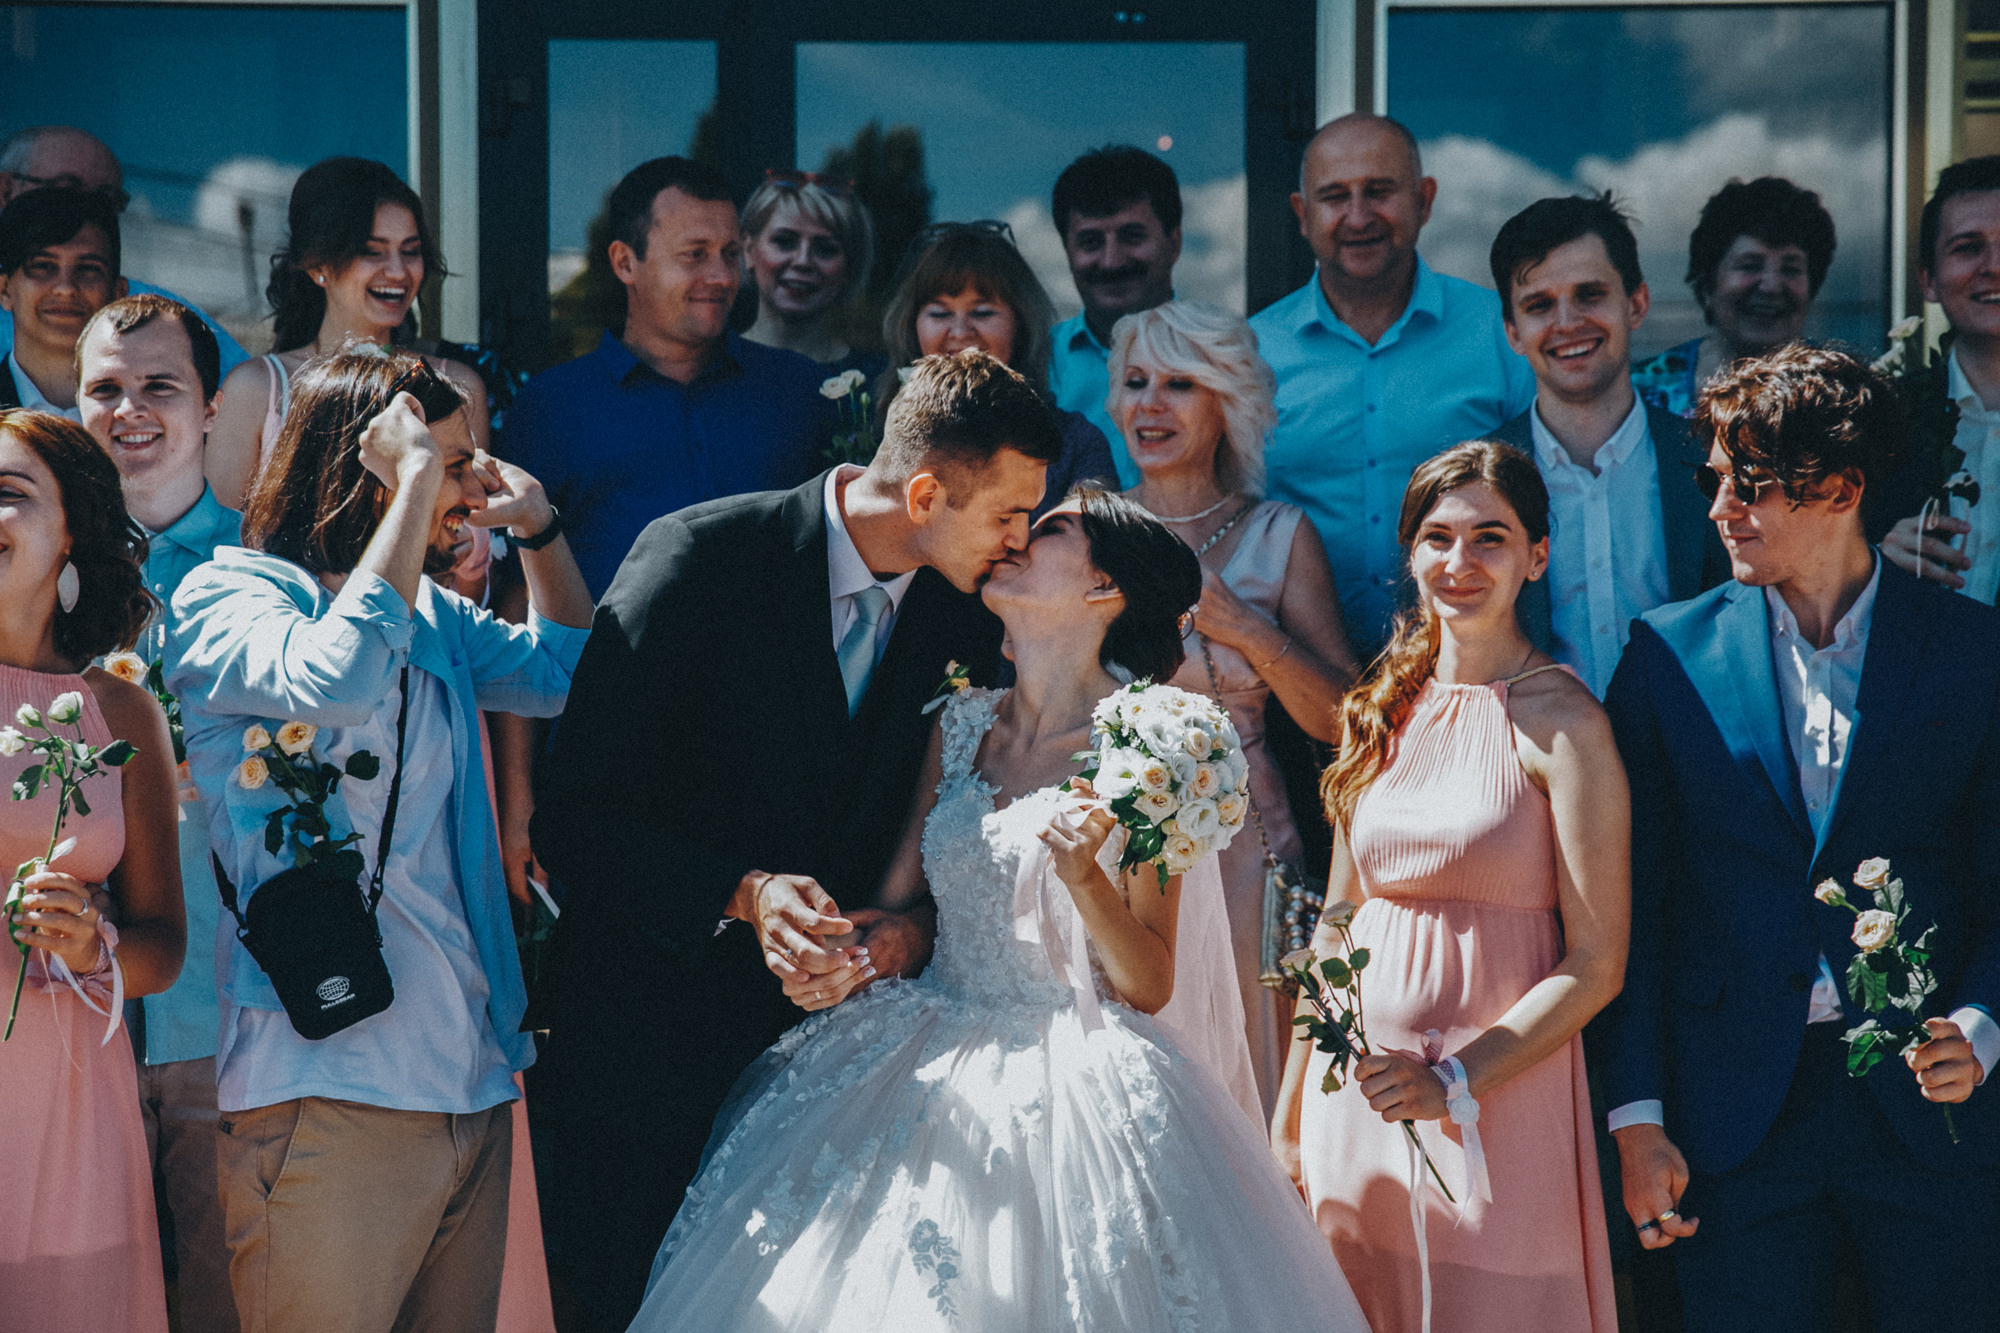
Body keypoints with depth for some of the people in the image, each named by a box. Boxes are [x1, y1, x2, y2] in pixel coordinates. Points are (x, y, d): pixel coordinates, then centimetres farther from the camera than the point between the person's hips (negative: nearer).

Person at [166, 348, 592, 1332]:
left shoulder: (429, 613, 16)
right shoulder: (226, 596, -5)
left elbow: (565, 675, 30)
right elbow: (338, 677, -27)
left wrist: (536, 527, 15)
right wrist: (417, 485, -19)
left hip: (473, 1087, 7)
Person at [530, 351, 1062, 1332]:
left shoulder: (965, 620, 1)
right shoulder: (699, 560, -14)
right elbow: (578, 812, -15)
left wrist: (912, 931, -15)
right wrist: (744, 891, -26)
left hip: (827, 1028, 4)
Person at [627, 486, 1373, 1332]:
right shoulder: (963, 724, 8)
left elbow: (1148, 985, -9)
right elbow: (899, 904, 10)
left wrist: (1083, 878, -25)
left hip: (1073, 1081, -5)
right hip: (930, 1072, 5)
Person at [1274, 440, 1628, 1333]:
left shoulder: (1562, 723, -9)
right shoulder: (1381, 713, 8)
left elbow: (1595, 965, -11)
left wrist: (1454, 1082, -18)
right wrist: (1290, 1116, 13)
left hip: (1503, 1097, -5)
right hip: (1359, 1100, 5)